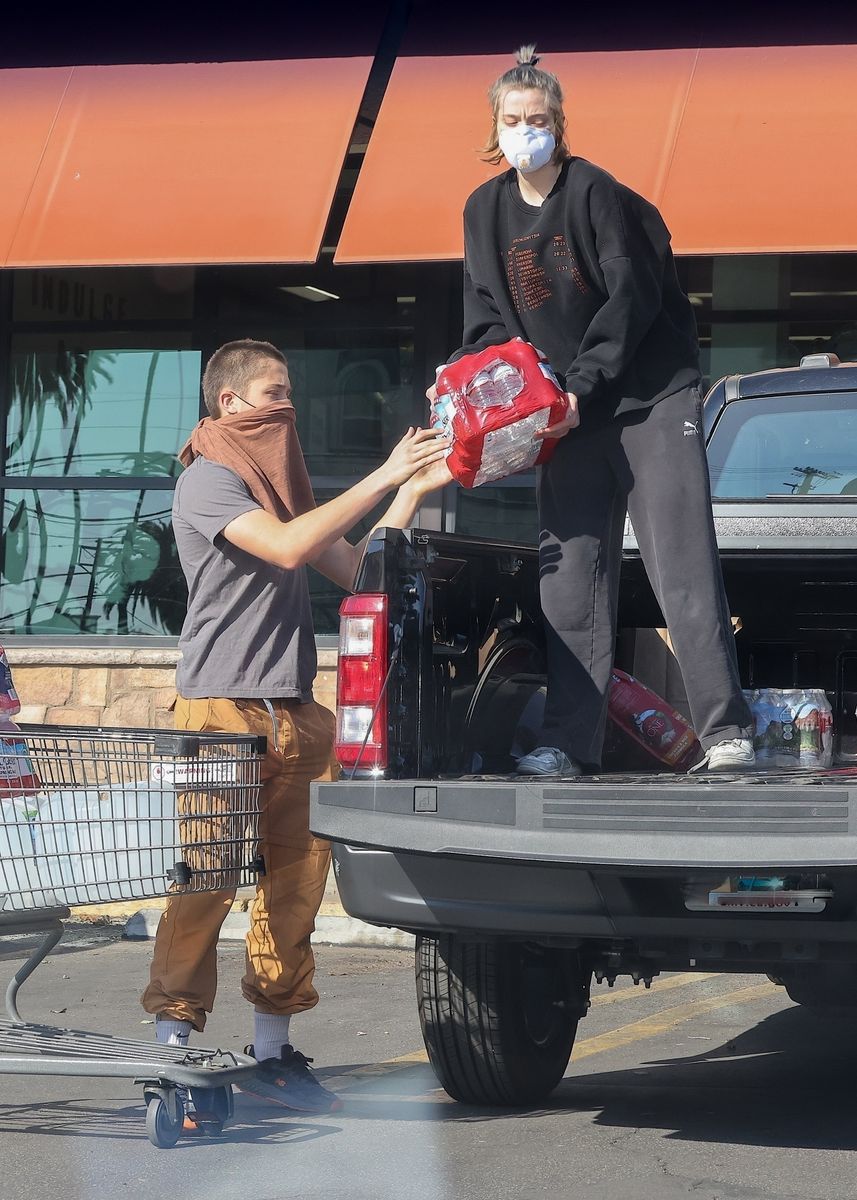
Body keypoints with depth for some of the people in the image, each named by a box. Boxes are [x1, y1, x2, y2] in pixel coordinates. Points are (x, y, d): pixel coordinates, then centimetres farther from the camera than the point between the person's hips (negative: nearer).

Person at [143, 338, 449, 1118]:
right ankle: (175, 1042, -1)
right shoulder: (208, 481, -5)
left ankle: (272, 1051, 10)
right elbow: (287, 548, -20)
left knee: (295, 877, 5)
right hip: (224, 707, -8)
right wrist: (385, 478, -18)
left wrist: (414, 490, 9)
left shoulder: (281, 483, 23)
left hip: (291, 714, 8)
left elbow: (352, 567, 18)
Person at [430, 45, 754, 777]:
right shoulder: (486, 211, 9)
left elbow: (633, 296, -13)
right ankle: (569, 743, 1)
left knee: (683, 568, -10)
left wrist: (581, 384, -18)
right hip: (571, 414, 5)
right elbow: (487, 319, 11)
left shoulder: (594, 191, -10)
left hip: (653, 398, -5)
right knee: (569, 574, 0)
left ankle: (727, 732, -11)